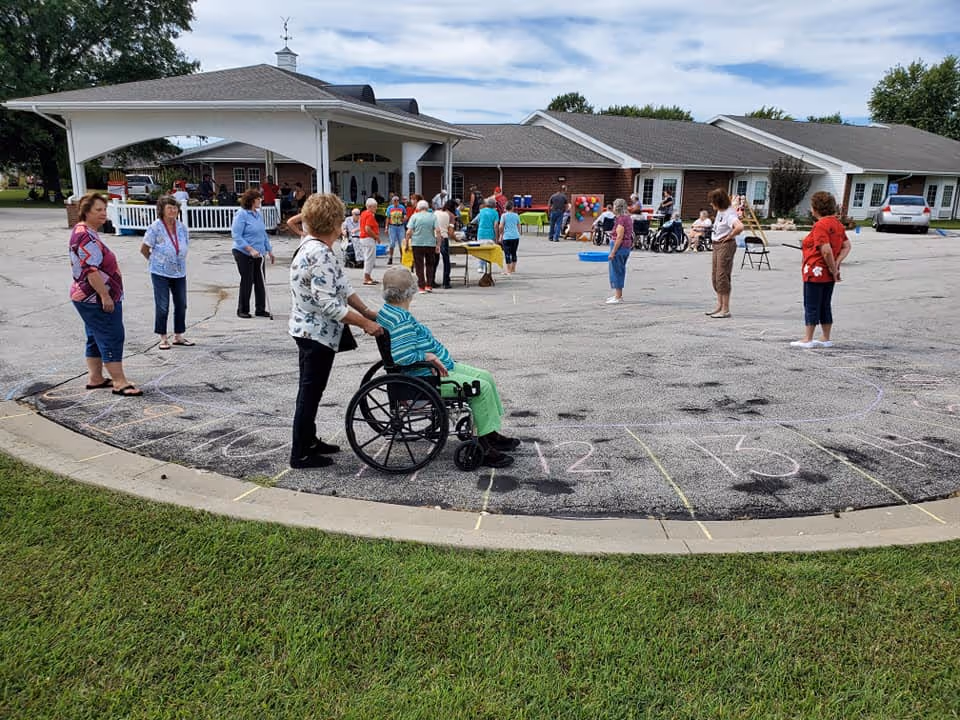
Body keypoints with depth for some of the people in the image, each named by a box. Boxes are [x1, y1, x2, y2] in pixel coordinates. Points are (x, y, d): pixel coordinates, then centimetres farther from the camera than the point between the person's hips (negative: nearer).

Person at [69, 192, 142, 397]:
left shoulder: (85, 232, 15)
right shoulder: (86, 236, -18)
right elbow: (91, 270, -25)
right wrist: (105, 295, -25)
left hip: (88, 297, 11)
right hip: (97, 298, -11)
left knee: (96, 338, 15)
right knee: (112, 337, -8)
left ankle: (95, 378, 23)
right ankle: (120, 383, -6)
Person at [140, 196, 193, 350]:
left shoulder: (182, 227, 3)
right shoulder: (155, 227, -10)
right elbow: (144, 249, -3)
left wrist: (178, 260, 11)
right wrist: (155, 261, 6)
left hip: (179, 272, 5)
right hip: (160, 273, -5)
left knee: (181, 305, 9)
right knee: (162, 306, 0)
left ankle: (178, 336, 21)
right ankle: (163, 338, 10)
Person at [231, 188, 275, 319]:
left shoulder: (258, 214, 10)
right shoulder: (241, 214, -13)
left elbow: (263, 234, 18)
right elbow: (236, 236, -18)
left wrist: (269, 250, 17)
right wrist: (250, 250, -25)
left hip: (258, 254, 7)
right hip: (244, 254, -7)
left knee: (260, 282, 8)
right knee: (247, 282, 1)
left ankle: (260, 309, 18)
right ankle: (242, 310, 15)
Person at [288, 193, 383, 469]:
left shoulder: (313, 247, 8)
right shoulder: (320, 255, -24)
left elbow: (343, 286, 14)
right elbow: (329, 304, -28)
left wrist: (366, 310, 11)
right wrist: (364, 323, -21)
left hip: (309, 330, 10)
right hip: (317, 333, -10)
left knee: (310, 390, 19)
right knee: (311, 392, 0)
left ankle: (308, 441, 33)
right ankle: (300, 454, 11)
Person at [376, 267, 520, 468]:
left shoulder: (388, 311, 11)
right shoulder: (400, 320, -23)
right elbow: (402, 357, -34)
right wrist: (429, 356, -19)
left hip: (437, 368, 11)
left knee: (486, 377, 10)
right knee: (481, 387, -16)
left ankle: (492, 434, 16)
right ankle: (483, 448, -8)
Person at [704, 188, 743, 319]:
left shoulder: (729, 213, -19)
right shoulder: (719, 211, 10)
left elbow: (740, 227, -36)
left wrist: (729, 237, -21)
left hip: (726, 245, -10)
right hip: (716, 245, 10)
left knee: (722, 276, -8)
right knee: (715, 276, 14)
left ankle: (725, 310, -4)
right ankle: (719, 306, 23)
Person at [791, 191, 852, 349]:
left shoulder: (820, 225, -17)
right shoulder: (837, 223, 10)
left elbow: (826, 250, -25)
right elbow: (847, 246, 9)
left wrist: (833, 268, -12)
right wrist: (836, 263, -3)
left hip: (816, 272, -9)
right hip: (829, 275, 9)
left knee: (811, 306, -2)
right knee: (825, 306, 14)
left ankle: (807, 339, 2)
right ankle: (826, 339, 19)